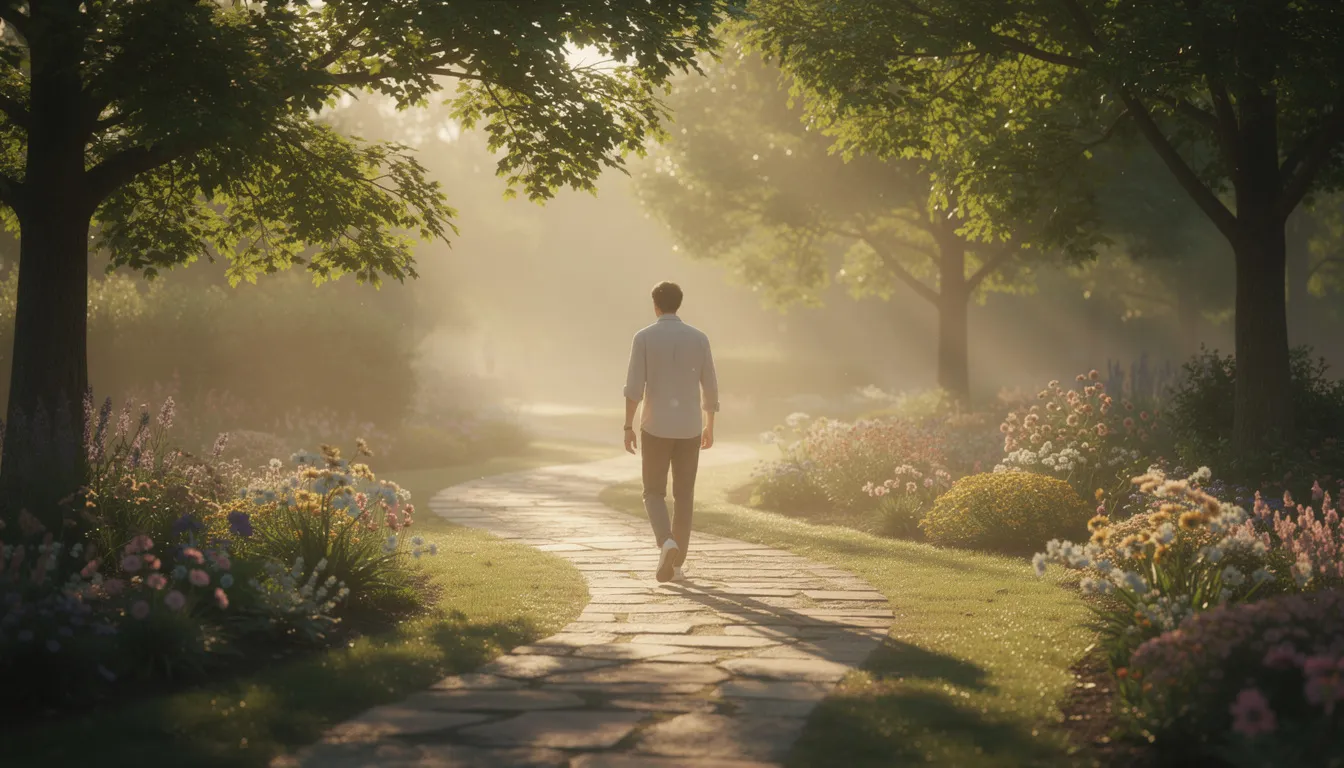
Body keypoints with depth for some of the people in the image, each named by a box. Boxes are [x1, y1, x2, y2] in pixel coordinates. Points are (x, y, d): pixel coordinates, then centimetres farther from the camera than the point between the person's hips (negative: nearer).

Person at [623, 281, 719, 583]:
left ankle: (666, 543, -20)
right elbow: (710, 387, 5)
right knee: (684, 496, 12)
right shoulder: (699, 338, 1)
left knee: (654, 494, 8)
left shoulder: (644, 337, -6)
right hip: (689, 428, 2)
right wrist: (709, 427, 16)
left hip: (655, 427, -2)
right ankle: (676, 564, 9)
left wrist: (628, 427, -5)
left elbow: (634, 386, -11)